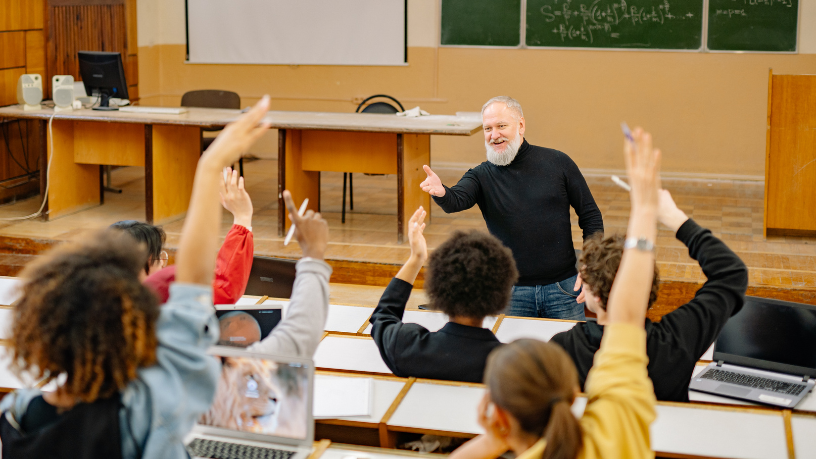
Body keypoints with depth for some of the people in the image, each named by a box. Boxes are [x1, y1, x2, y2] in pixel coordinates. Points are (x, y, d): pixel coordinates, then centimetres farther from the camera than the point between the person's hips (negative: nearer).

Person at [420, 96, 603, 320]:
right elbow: (456, 201, -22)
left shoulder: (558, 163, 1)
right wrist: (440, 192, -46)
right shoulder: (482, 175, -1)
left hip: (563, 286, 0)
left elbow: (591, 216, 5)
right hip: (511, 292, 0)